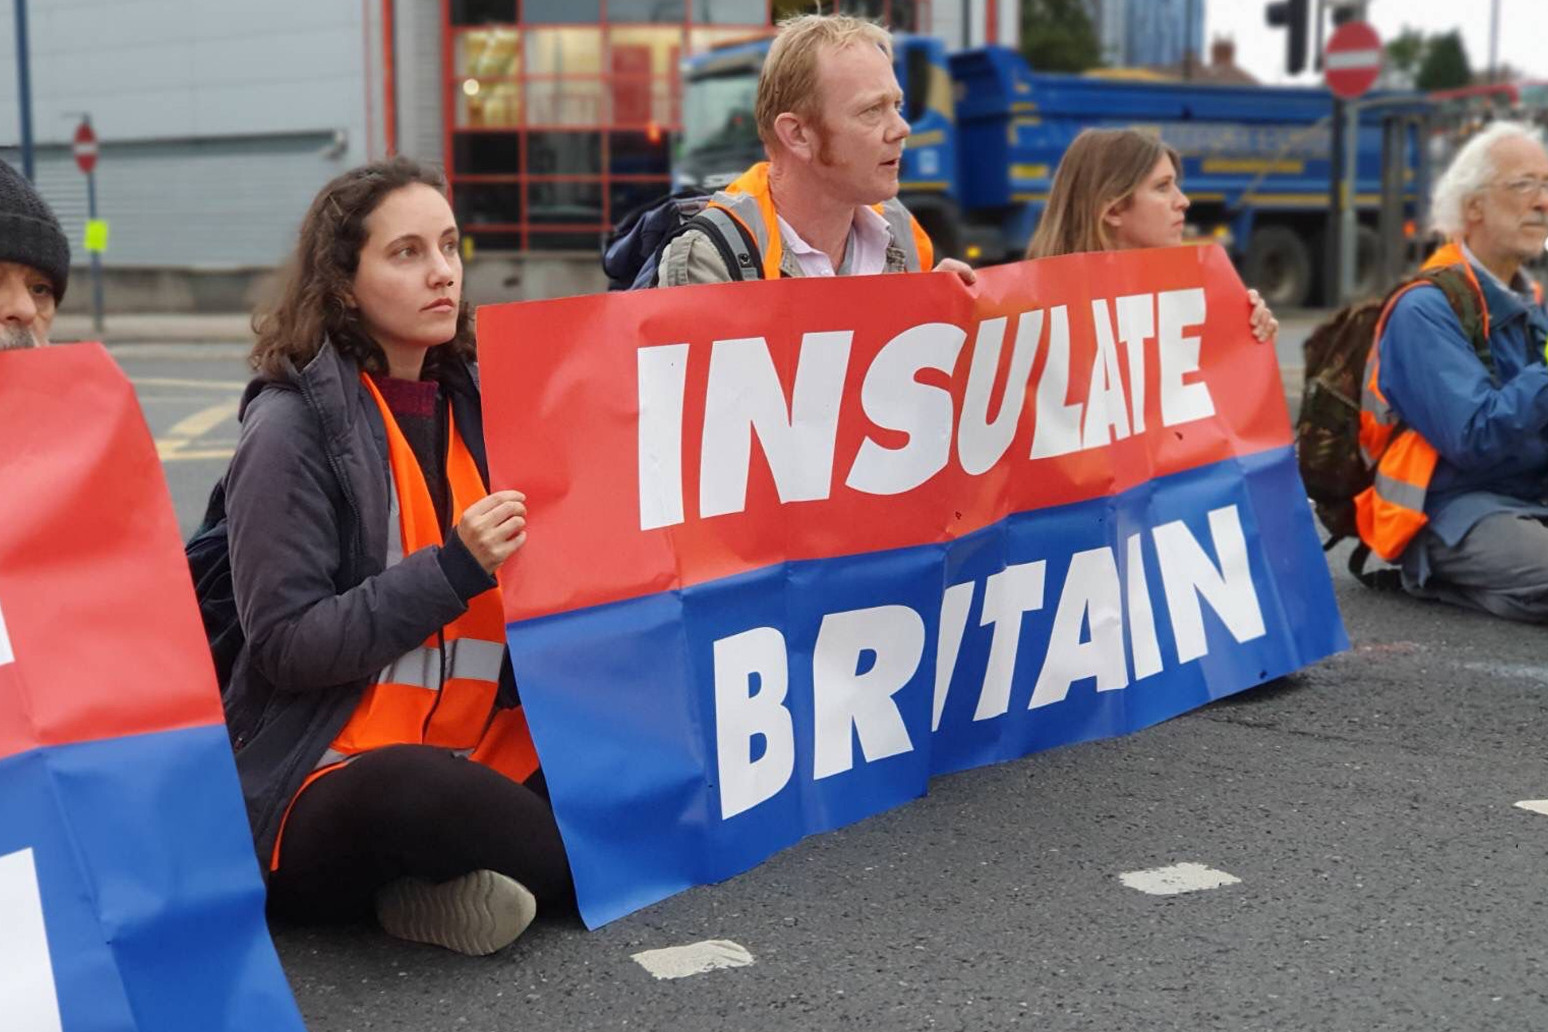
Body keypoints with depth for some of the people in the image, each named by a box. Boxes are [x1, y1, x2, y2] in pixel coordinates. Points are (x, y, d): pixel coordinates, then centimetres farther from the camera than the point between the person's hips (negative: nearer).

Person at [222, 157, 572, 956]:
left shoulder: (465, 399, 8)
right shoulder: (292, 426, -9)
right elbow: (283, 646, -14)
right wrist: (453, 568, -22)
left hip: (481, 760, 6)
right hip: (334, 786, -6)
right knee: (415, 791, -39)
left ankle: (446, 886, -2)